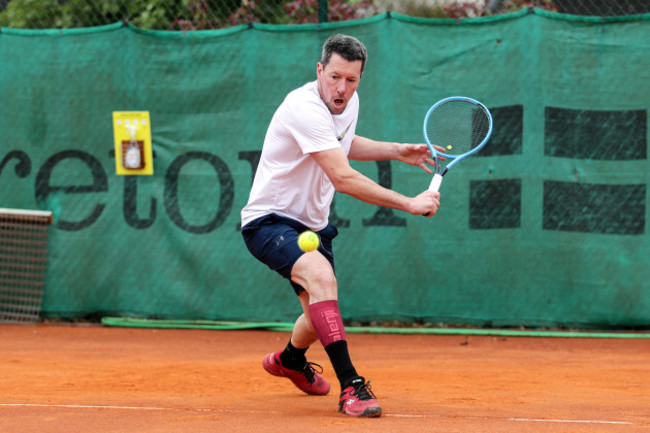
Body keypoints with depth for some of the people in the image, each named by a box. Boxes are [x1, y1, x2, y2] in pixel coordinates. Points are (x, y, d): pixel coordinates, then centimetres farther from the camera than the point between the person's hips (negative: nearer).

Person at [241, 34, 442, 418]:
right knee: (321, 277, -35)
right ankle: (351, 386, -37)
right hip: (270, 220, -9)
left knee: (322, 316, 17)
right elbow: (344, 178, -34)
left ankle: (289, 359, 52)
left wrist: (398, 151, 15)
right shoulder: (304, 109, -28)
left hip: (312, 224, 9)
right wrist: (409, 204, -32)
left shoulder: (350, 103, 1)